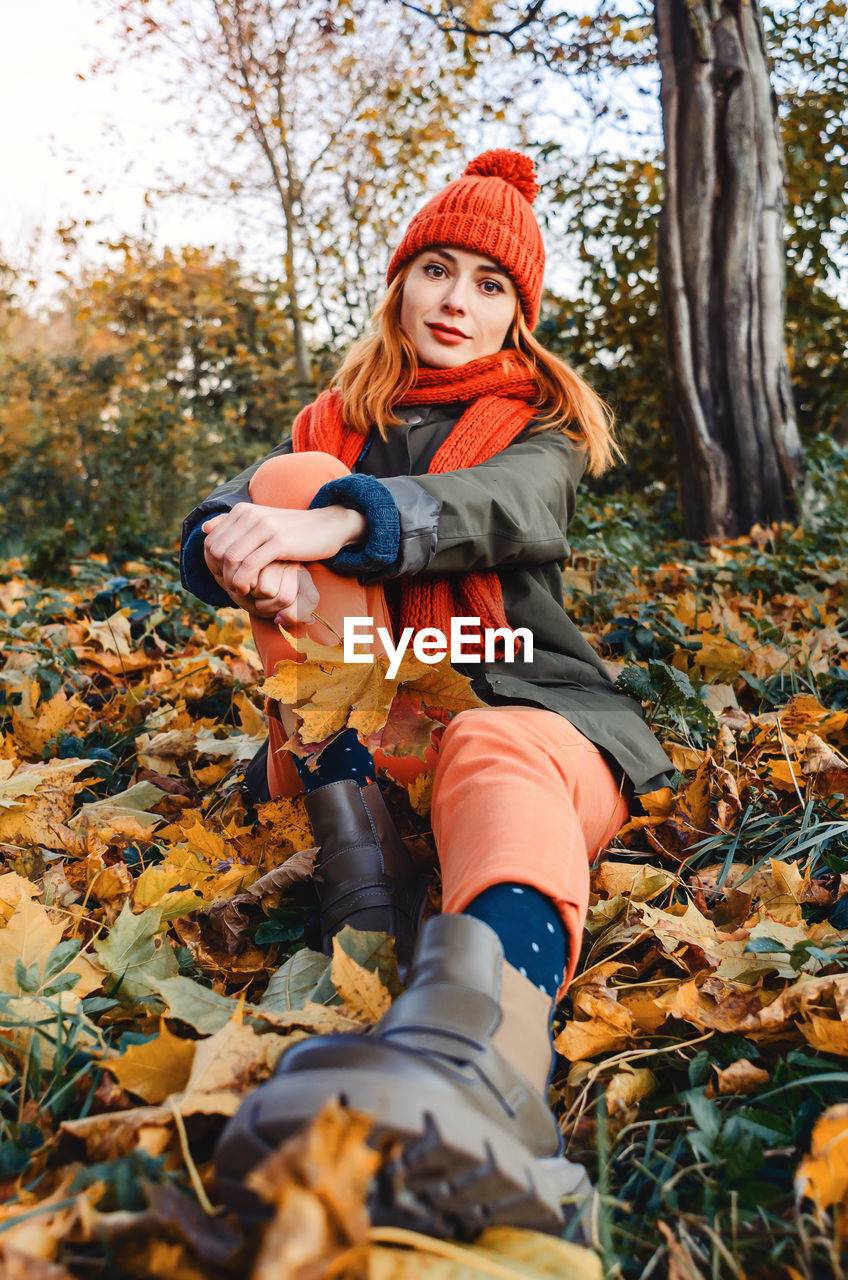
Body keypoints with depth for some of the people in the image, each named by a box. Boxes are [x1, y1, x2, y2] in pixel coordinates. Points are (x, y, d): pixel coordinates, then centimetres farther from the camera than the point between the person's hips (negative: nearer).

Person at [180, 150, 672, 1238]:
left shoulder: (542, 424, 13)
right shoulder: (340, 421, 20)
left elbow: (504, 508, -14)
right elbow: (212, 522, 1)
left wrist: (336, 522, -33)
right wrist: (237, 551, -26)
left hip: (523, 703, -2)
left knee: (498, 757, -37)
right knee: (295, 479, -15)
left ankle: (472, 1055, -72)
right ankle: (362, 872, -30)